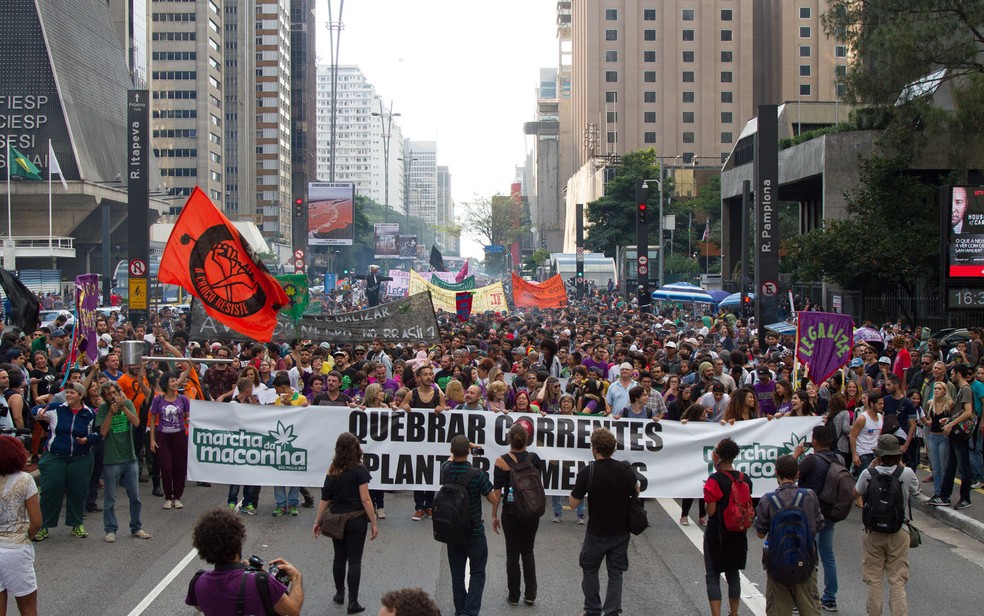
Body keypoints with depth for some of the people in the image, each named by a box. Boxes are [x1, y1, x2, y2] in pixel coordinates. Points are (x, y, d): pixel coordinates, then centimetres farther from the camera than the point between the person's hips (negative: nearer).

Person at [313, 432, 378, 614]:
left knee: (339, 558, 19)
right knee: (354, 560, 0)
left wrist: (318, 522, 14)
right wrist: (374, 523, -10)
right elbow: (365, 499, -15)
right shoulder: (359, 470, -12)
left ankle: (340, 594, 31)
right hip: (356, 520, -4)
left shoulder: (332, 471, 2)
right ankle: (353, 602, -2)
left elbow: (325, 499, 4)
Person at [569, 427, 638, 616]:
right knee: (616, 573, 11)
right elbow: (636, 491, 14)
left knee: (590, 571, 16)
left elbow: (573, 503, -11)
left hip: (597, 532, -2)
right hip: (620, 532, 3)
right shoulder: (625, 470, -6)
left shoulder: (587, 472, -18)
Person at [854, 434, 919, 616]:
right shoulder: (906, 474, -12)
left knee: (873, 580, 10)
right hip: (899, 533, 0)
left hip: (872, 533, 0)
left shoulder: (868, 474, -10)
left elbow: (856, 493, 8)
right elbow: (915, 490, 10)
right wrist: (901, 466, 12)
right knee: (897, 581, 4)